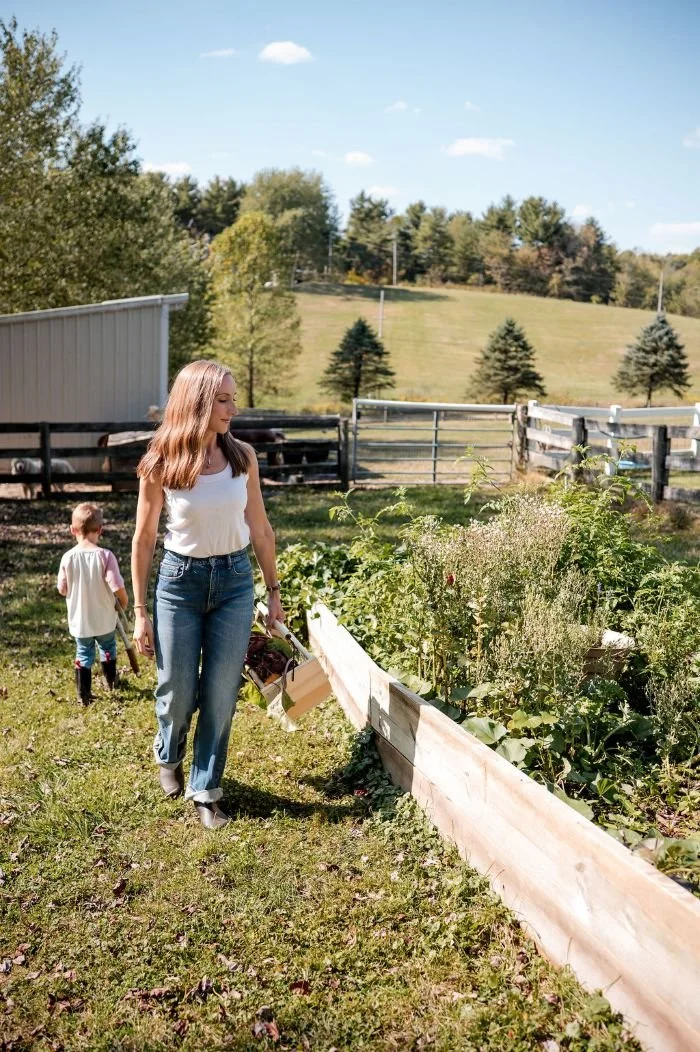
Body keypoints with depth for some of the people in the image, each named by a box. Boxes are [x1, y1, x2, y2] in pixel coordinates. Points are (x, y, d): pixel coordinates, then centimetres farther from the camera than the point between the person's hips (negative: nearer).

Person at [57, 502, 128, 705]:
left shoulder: (68, 557, -14)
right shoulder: (105, 555, -20)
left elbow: (62, 589, -5)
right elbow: (118, 588, -23)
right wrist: (124, 604, -3)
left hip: (79, 620, 1)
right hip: (105, 619, 0)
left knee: (83, 654, 19)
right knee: (108, 648, 25)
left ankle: (84, 694, 20)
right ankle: (111, 681, 45)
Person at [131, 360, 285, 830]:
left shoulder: (242, 455, -5)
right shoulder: (161, 463, -10)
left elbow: (260, 528, 4)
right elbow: (144, 538, -3)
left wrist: (274, 591, 7)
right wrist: (140, 611, -2)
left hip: (235, 580, 2)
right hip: (180, 580, -1)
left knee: (221, 693, 5)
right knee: (178, 691, 10)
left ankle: (206, 789, 24)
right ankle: (168, 757, 44)